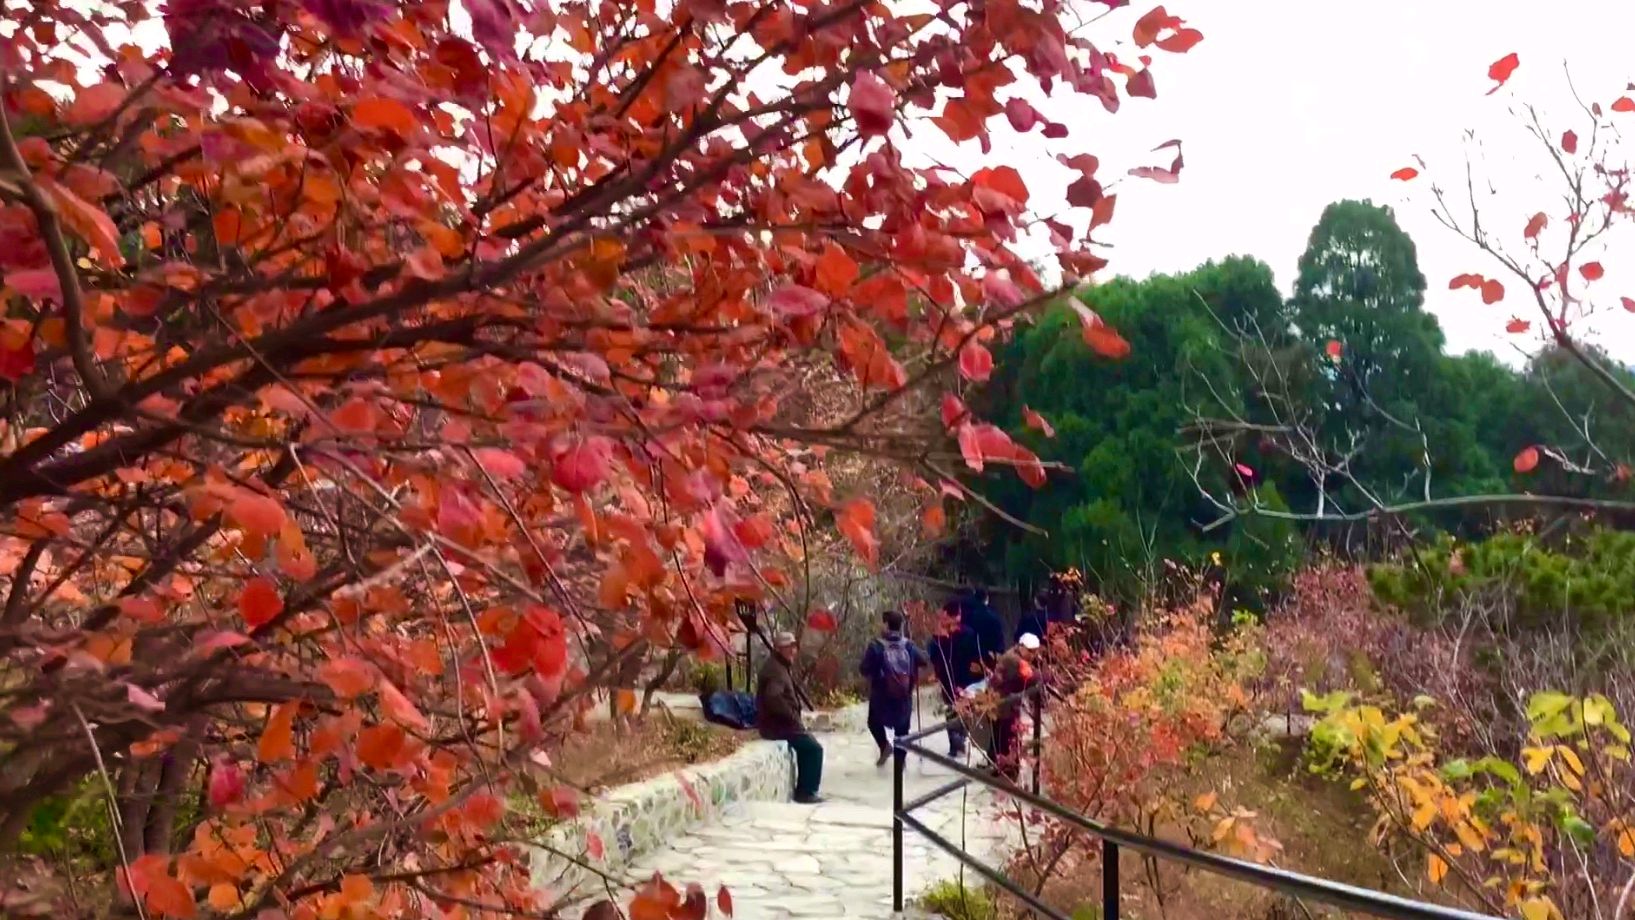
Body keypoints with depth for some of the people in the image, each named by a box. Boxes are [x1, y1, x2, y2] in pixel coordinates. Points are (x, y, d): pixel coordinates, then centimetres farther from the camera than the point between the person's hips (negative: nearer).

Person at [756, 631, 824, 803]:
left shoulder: (780, 667, 15)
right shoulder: (774, 669, -19)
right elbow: (773, 698, -34)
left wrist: (795, 719, 10)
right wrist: (794, 718, -23)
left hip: (780, 722, 10)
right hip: (777, 725, -10)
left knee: (807, 747, 20)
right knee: (814, 748, -8)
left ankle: (802, 790, 23)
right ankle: (806, 792, -2)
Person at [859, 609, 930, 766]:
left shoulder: (876, 646, -18)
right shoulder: (909, 645, -7)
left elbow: (864, 669, -15)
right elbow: (925, 661, 6)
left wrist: (871, 674, 7)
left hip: (881, 695, -2)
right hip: (904, 696, 2)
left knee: (874, 722, 22)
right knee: (902, 729, 19)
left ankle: (884, 745, 2)